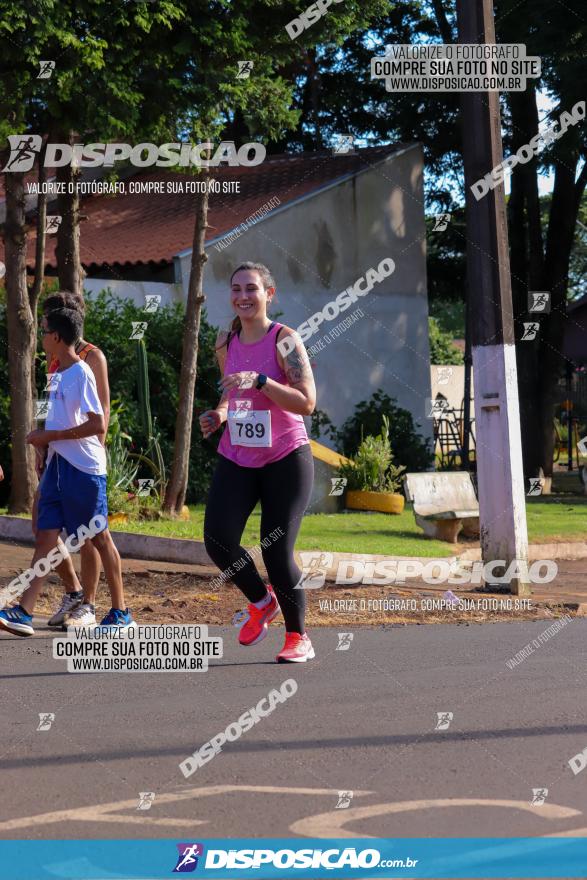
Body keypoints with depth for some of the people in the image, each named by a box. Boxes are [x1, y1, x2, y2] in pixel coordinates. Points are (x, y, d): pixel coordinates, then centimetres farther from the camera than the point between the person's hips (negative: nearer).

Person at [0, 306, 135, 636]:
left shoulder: (81, 373, -14)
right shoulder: (58, 374, 13)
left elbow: (97, 425, -21)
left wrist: (51, 436, -18)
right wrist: (45, 439, 9)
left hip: (84, 469, -8)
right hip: (57, 466, 8)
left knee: (100, 537, 1)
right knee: (46, 536, 1)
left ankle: (121, 613, 12)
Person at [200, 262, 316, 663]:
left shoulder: (285, 339, -11)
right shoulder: (226, 343, 6)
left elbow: (307, 402, -19)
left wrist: (259, 381, -28)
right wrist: (218, 414, 2)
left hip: (285, 459, -5)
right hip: (237, 459, 5)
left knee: (277, 552, -6)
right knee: (218, 541, -12)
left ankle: (298, 636, 14)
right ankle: (261, 600, 17)